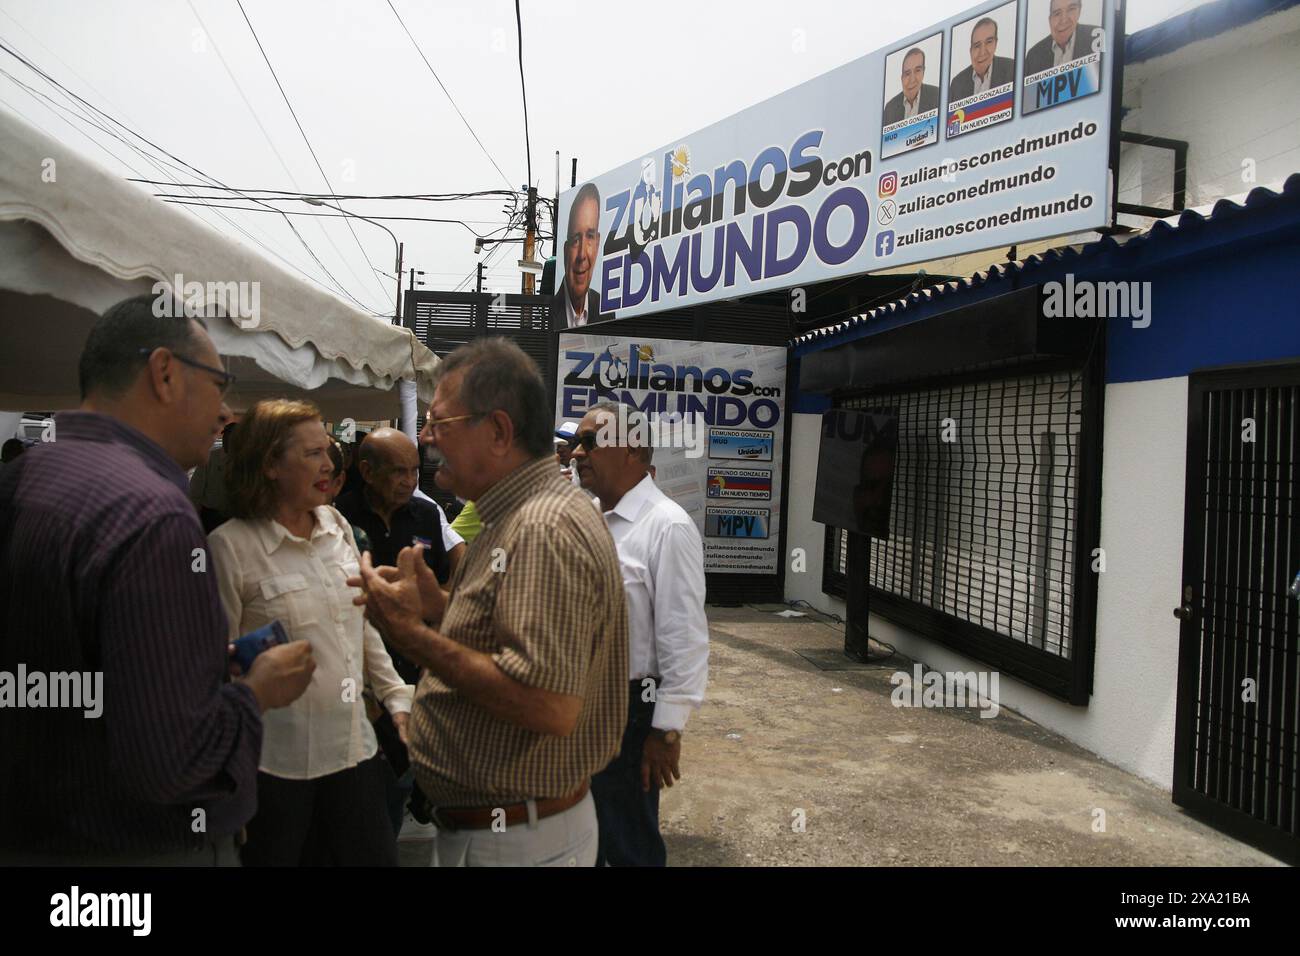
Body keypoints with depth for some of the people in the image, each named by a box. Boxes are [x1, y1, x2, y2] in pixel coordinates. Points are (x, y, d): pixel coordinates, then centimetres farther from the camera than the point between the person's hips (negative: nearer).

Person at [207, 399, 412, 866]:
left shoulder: (337, 525, 4)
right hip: (275, 760, -5)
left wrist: (397, 697, 8)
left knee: (376, 856, 15)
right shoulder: (230, 545, -13)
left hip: (354, 745, 5)